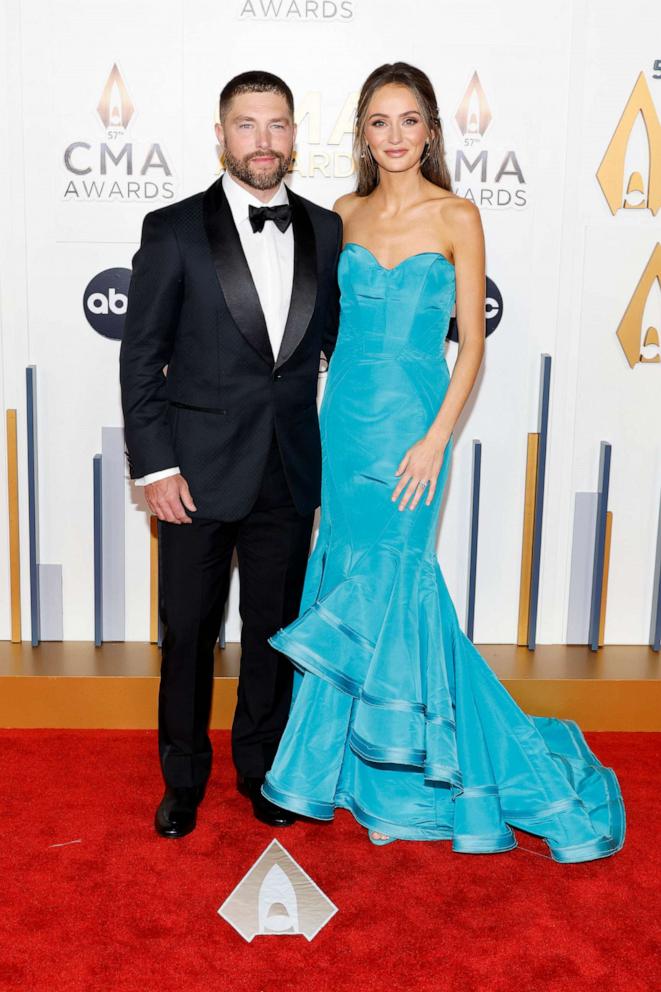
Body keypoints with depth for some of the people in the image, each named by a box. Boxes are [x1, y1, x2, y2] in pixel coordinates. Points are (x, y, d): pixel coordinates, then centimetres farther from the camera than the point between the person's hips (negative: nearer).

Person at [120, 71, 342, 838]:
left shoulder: (326, 231, 5)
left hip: (290, 477, 3)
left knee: (275, 630, 14)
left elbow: (341, 342, 10)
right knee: (188, 632, 10)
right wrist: (154, 466, -10)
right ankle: (183, 777, 31)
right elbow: (141, 355, -5)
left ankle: (262, 767, 35)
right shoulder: (174, 230, -4)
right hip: (197, 473, -2)